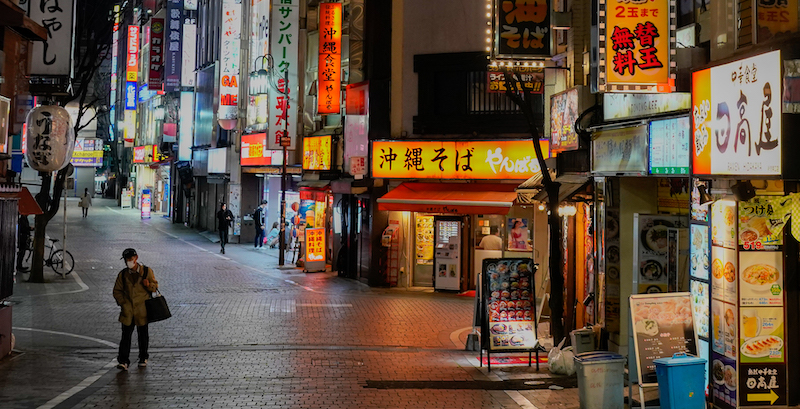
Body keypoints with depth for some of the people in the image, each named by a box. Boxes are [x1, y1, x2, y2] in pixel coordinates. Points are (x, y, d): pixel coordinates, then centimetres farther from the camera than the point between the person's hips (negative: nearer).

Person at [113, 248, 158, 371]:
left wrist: (149, 285, -17)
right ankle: (123, 361, -10)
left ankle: (143, 358, 25)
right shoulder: (122, 274, 6)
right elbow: (117, 291, 13)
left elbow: (155, 286, 6)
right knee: (126, 335, -7)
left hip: (142, 309, 0)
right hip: (127, 309, 1)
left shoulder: (147, 271, 2)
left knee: (143, 335, 9)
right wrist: (122, 302, -1)